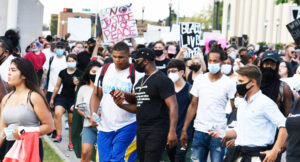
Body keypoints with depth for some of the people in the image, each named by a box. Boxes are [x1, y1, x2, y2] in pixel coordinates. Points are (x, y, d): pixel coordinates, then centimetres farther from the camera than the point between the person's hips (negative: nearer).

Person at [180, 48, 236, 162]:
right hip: (200, 130, 3)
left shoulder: (228, 83, -2)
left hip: (219, 132, -3)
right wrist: (184, 130, 7)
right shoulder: (199, 79, 7)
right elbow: (193, 106, 11)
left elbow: (234, 110, -1)